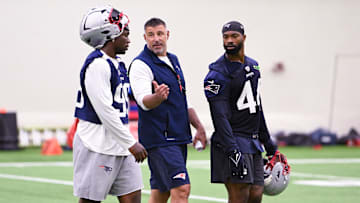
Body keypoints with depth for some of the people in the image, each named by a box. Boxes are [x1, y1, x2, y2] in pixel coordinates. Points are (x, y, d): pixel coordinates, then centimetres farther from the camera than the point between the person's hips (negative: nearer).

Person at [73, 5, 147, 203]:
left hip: (119, 147, 9)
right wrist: (131, 143, -18)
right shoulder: (97, 65, -16)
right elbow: (105, 111, -20)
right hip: (98, 146, -9)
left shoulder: (117, 64, 15)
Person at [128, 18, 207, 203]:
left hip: (179, 137, 8)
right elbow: (144, 101, -23)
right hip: (159, 138, -8)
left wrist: (198, 126, 17)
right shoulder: (141, 64, -10)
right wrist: (157, 97, -44)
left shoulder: (173, 61, 16)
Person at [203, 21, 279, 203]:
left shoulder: (253, 65, 14)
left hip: (253, 143, 8)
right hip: (233, 142, -8)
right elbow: (220, 116, -18)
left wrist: (266, 140, 25)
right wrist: (233, 152, -26)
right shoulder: (217, 73, -11)